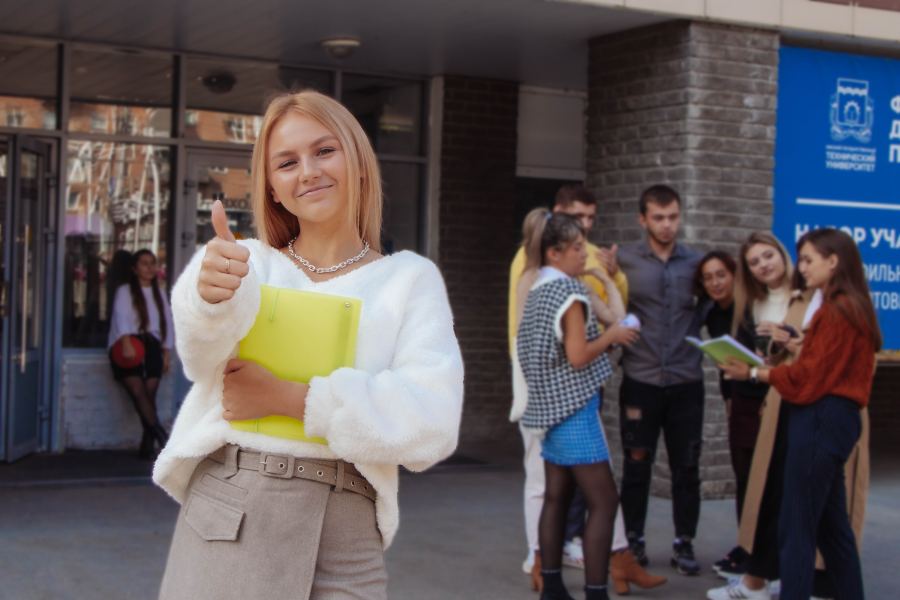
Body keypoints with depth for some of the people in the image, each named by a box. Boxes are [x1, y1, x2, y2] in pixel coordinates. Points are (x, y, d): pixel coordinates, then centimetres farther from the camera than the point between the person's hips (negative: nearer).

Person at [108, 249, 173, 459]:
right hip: (128, 345, -3)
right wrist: (126, 343, -27)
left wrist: (166, 353, 10)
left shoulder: (159, 293, 23)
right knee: (138, 391, -21)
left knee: (149, 393, -14)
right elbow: (121, 316, -10)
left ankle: (148, 443, -15)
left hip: (151, 344, 3)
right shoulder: (124, 292, 7)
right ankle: (161, 436, -25)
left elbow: (167, 322, 21)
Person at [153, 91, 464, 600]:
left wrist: (286, 397, -12)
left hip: (344, 537, 0)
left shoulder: (409, 279, 6)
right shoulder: (250, 262, 9)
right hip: (225, 515, 1)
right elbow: (204, 349, -13)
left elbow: (433, 422, -7)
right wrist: (213, 294, -35)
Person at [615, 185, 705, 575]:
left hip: (686, 381, 2)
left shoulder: (697, 262, 7)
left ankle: (684, 542, 16)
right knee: (637, 464, 6)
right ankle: (633, 539, 19)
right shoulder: (624, 261, 2)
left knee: (686, 466, 5)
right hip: (641, 379, -1)